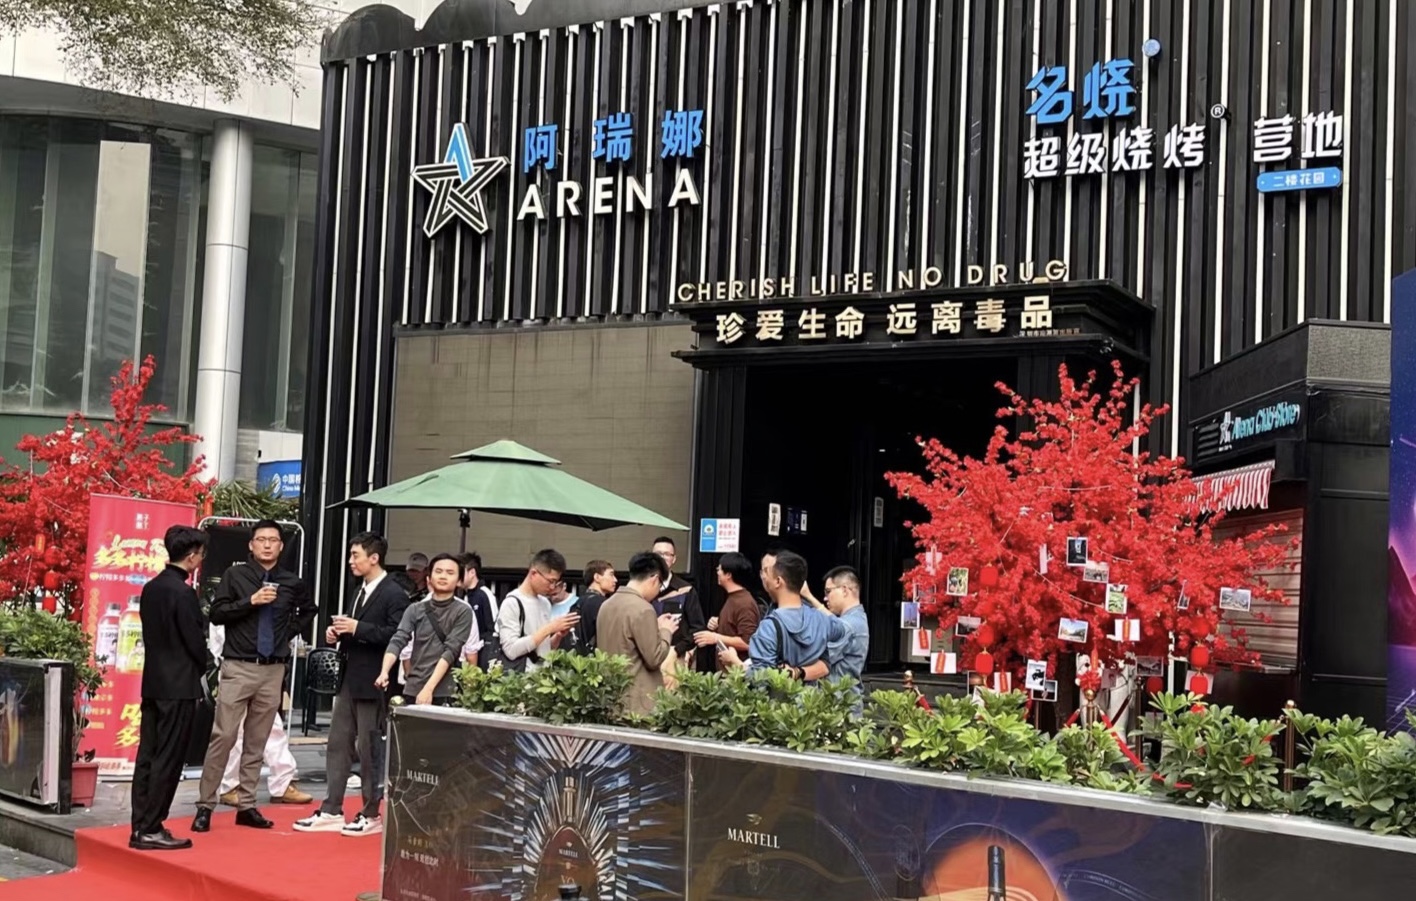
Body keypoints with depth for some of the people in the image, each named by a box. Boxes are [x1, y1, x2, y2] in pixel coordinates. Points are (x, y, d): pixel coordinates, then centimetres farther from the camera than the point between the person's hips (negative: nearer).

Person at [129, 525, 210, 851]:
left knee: (148, 756, 10)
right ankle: (151, 830, 0)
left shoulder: (151, 588, 9)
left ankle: (140, 827, 14)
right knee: (167, 760, -3)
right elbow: (194, 639, -15)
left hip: (153, 683, 8)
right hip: (179, 686, -8)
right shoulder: (183, 592, -17)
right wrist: (205, 665, 5)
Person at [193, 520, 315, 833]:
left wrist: (290, 631, 11)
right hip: (238, 668, -3)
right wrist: (251, 601, -17)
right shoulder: (235, 575, 0)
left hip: (273, 670, 3)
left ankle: (246, 806, 15)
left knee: (257, 741, 8)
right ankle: (205, 805, 1)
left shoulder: (292, 583, 7)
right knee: (223, 737, -6)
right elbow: (216, 614, -8)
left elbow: (309, 610, 25)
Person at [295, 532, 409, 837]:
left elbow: (397, 635, -22)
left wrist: (358, 628, -23)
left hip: (372, 683, -9)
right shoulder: (361, 591, 16)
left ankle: (371, 815, 11)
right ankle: (331, 811, 15)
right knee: (338, 745, 9)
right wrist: (339, 633, 5)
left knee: (369, 749, 0)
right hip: (349, 679, 9)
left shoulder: (394, 594, -11)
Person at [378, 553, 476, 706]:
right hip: (413, 691, 3)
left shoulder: (463, 612, -1)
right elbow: (397, 641, -2)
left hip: (445, 694, -3)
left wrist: (429, 688, -20)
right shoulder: (415, 610, 9)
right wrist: (384, 672, -21)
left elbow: (450, 651, -10)